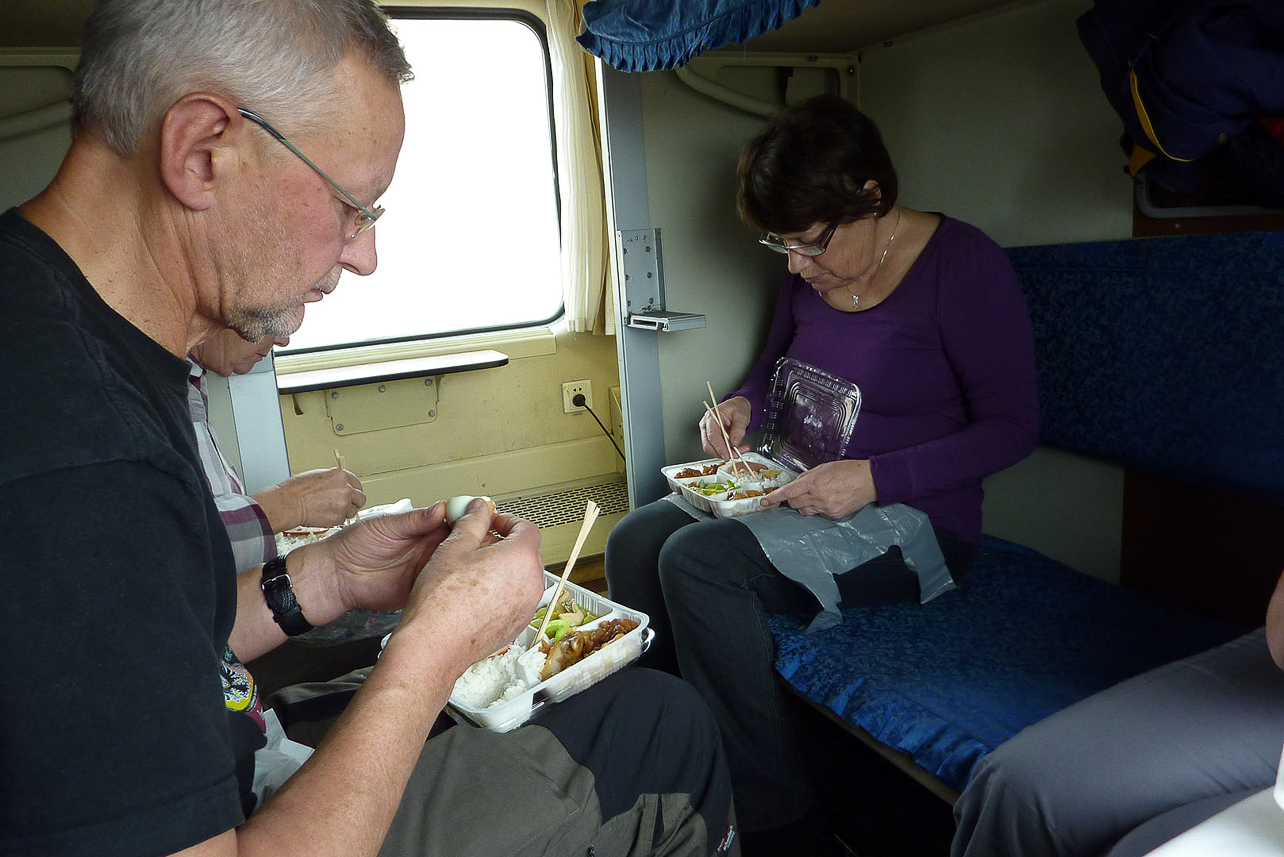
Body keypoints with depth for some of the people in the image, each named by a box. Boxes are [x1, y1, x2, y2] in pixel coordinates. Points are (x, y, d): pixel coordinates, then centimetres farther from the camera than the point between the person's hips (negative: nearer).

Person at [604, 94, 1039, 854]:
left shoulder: (962, 264, -13)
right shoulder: (810, 274, 6)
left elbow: (1012, 426, -14)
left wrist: (875, 478, -24)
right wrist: (743, 405, -1)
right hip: (809, 501, 7)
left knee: (698, 558, -27)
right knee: (635, 538, -14)